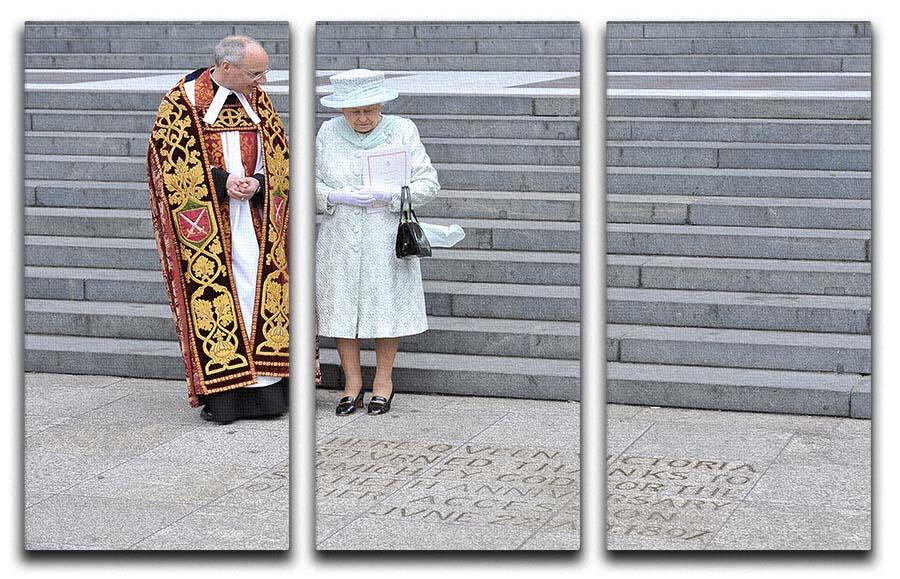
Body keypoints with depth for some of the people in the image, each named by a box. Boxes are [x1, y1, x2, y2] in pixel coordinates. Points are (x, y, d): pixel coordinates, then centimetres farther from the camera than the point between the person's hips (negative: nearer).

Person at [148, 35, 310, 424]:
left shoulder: (257, 101, 10)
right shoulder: (182, 102, -5)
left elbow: (279, 156, 11)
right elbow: (170, 159, -8)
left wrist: (257, 183, -8)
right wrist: (221, 181, -15)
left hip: (254, 216, 4)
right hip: (205, 222, -4)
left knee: (261, 294, -1)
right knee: (213, 296, -6)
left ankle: (263, 386, 2)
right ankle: (219, 390, -3)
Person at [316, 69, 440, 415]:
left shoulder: (402, 131, -1)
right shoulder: (328, 133, 4)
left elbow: (428, 185, -2)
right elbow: (310, 183, 7)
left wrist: (386, 195, -16)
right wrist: (337, 196, -13)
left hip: (386, 240, -2)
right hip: (340, 240, 2)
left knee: (386, 305, 2)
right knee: (342, 306, 2)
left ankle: (383, 381, 17)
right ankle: (352, 383, 14)